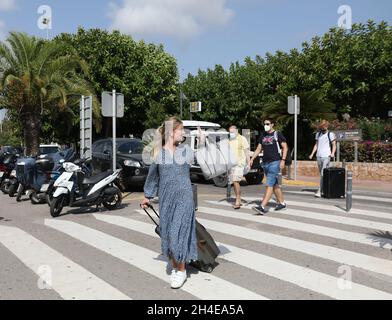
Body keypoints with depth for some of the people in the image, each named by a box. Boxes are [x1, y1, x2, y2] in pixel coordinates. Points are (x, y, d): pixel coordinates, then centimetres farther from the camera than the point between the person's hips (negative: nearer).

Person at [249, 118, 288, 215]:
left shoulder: (277, 134, -3)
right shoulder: (262, 136, 15)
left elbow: (285, 147, -4)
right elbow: (259, 149, 17)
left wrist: (283, 160, -14)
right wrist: (252, 159, 5)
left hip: (275, 162, -7)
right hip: (265, 163, 7)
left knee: (269, 185, -12)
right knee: (275, 185, 15)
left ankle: (262, 207, -19)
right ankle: (282, 203, 27)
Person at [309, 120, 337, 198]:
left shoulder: (330, 134, -1)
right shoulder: (318, 134, 15)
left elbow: (334, 145, -3)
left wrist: (332, 153, -21)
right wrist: (312, 154, 11)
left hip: (326, 157, -6)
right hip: (319, 156, 6)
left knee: (323, 174, -11)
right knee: (321, 174, 8)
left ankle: (320, 191, -13)